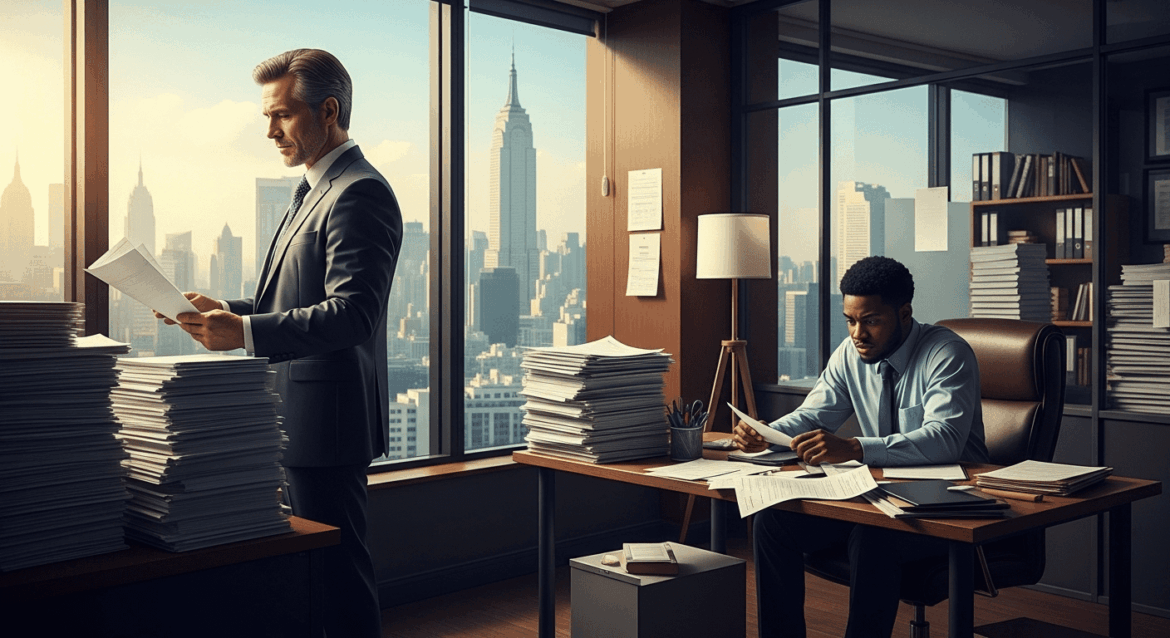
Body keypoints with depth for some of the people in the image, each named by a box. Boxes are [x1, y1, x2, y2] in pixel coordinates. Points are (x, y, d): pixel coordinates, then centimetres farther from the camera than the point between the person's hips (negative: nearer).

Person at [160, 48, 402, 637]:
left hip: (325, 419, -10)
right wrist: (229, 311, 8)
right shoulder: (314, 191, 18)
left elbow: (352, 314, -26)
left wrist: (246, 333, -32)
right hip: (298, 419, 10)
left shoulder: (359, 195, -16)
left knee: (338, 573, -2)